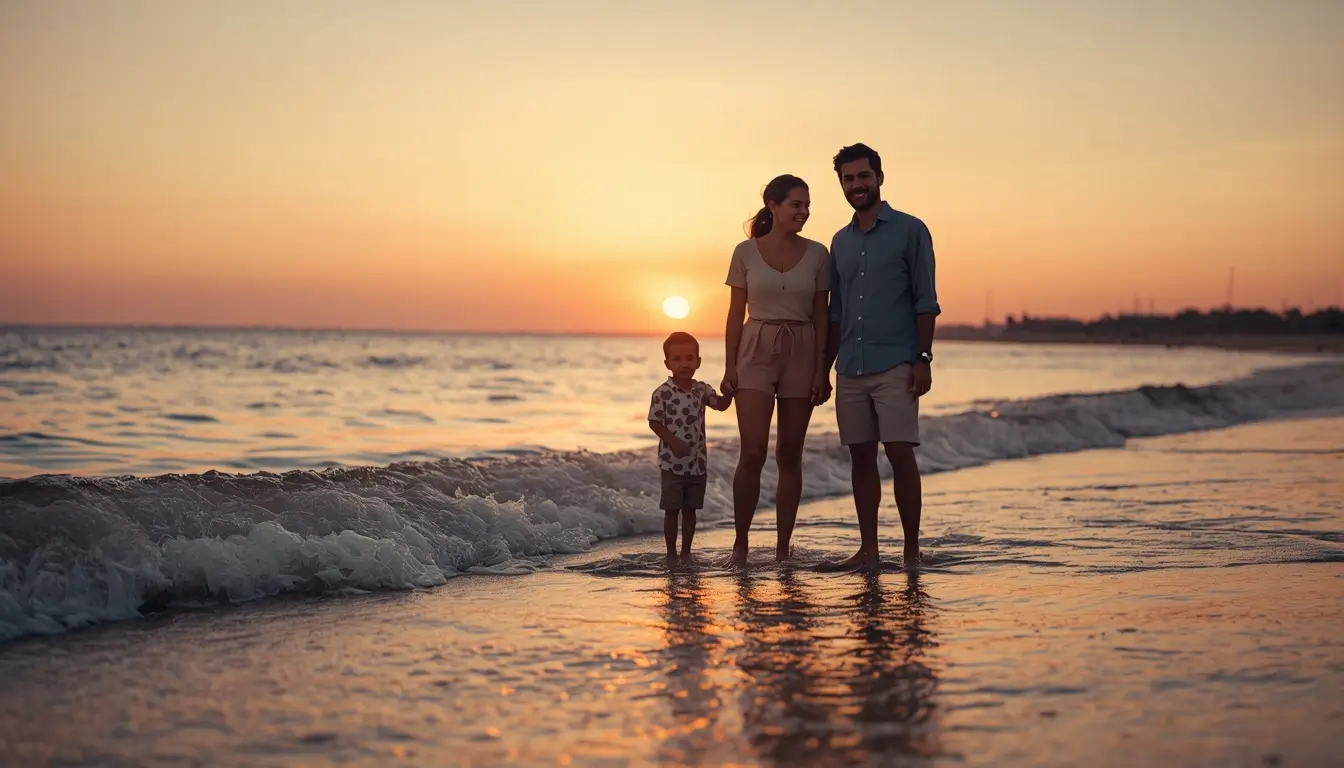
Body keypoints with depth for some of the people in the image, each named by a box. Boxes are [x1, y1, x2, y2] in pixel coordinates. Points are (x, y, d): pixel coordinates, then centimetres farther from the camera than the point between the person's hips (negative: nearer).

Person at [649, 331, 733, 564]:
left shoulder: (702, 390, 4)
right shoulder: (663, 393, -11)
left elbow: (722, 405, 0)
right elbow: (654, 422, -9)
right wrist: (673, 441, -21)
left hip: (698, 462, 5)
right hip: (673, 463, -5)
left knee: (690, 509, 12)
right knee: (672, 509, 1)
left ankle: (686, 551, 22)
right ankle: (671, 553, 10)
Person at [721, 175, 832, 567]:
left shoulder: (817, 255, 4)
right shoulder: (746, 252, 1)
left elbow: (821, 317, 5)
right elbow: (736, 314, 3)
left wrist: (822, 370, -2)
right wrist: (729, 366, -3)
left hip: (801, 354, 2)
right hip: (756, 352, -2)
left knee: (790, 454, 4)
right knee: (753, 452, -12)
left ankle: (783, 547, 11)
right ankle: (740, 542, 2)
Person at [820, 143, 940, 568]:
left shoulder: (910, 231, 1)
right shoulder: (840, 241, 16)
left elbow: (925, 302, -4)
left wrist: (923, 359, -13)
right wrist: (823, 369, 14)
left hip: (895, 365, -5)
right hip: (850, 369, 5)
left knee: (900, 453, -8)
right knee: (861, 456, 6)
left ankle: (912, 549, -1)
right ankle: (868, 548, 12)